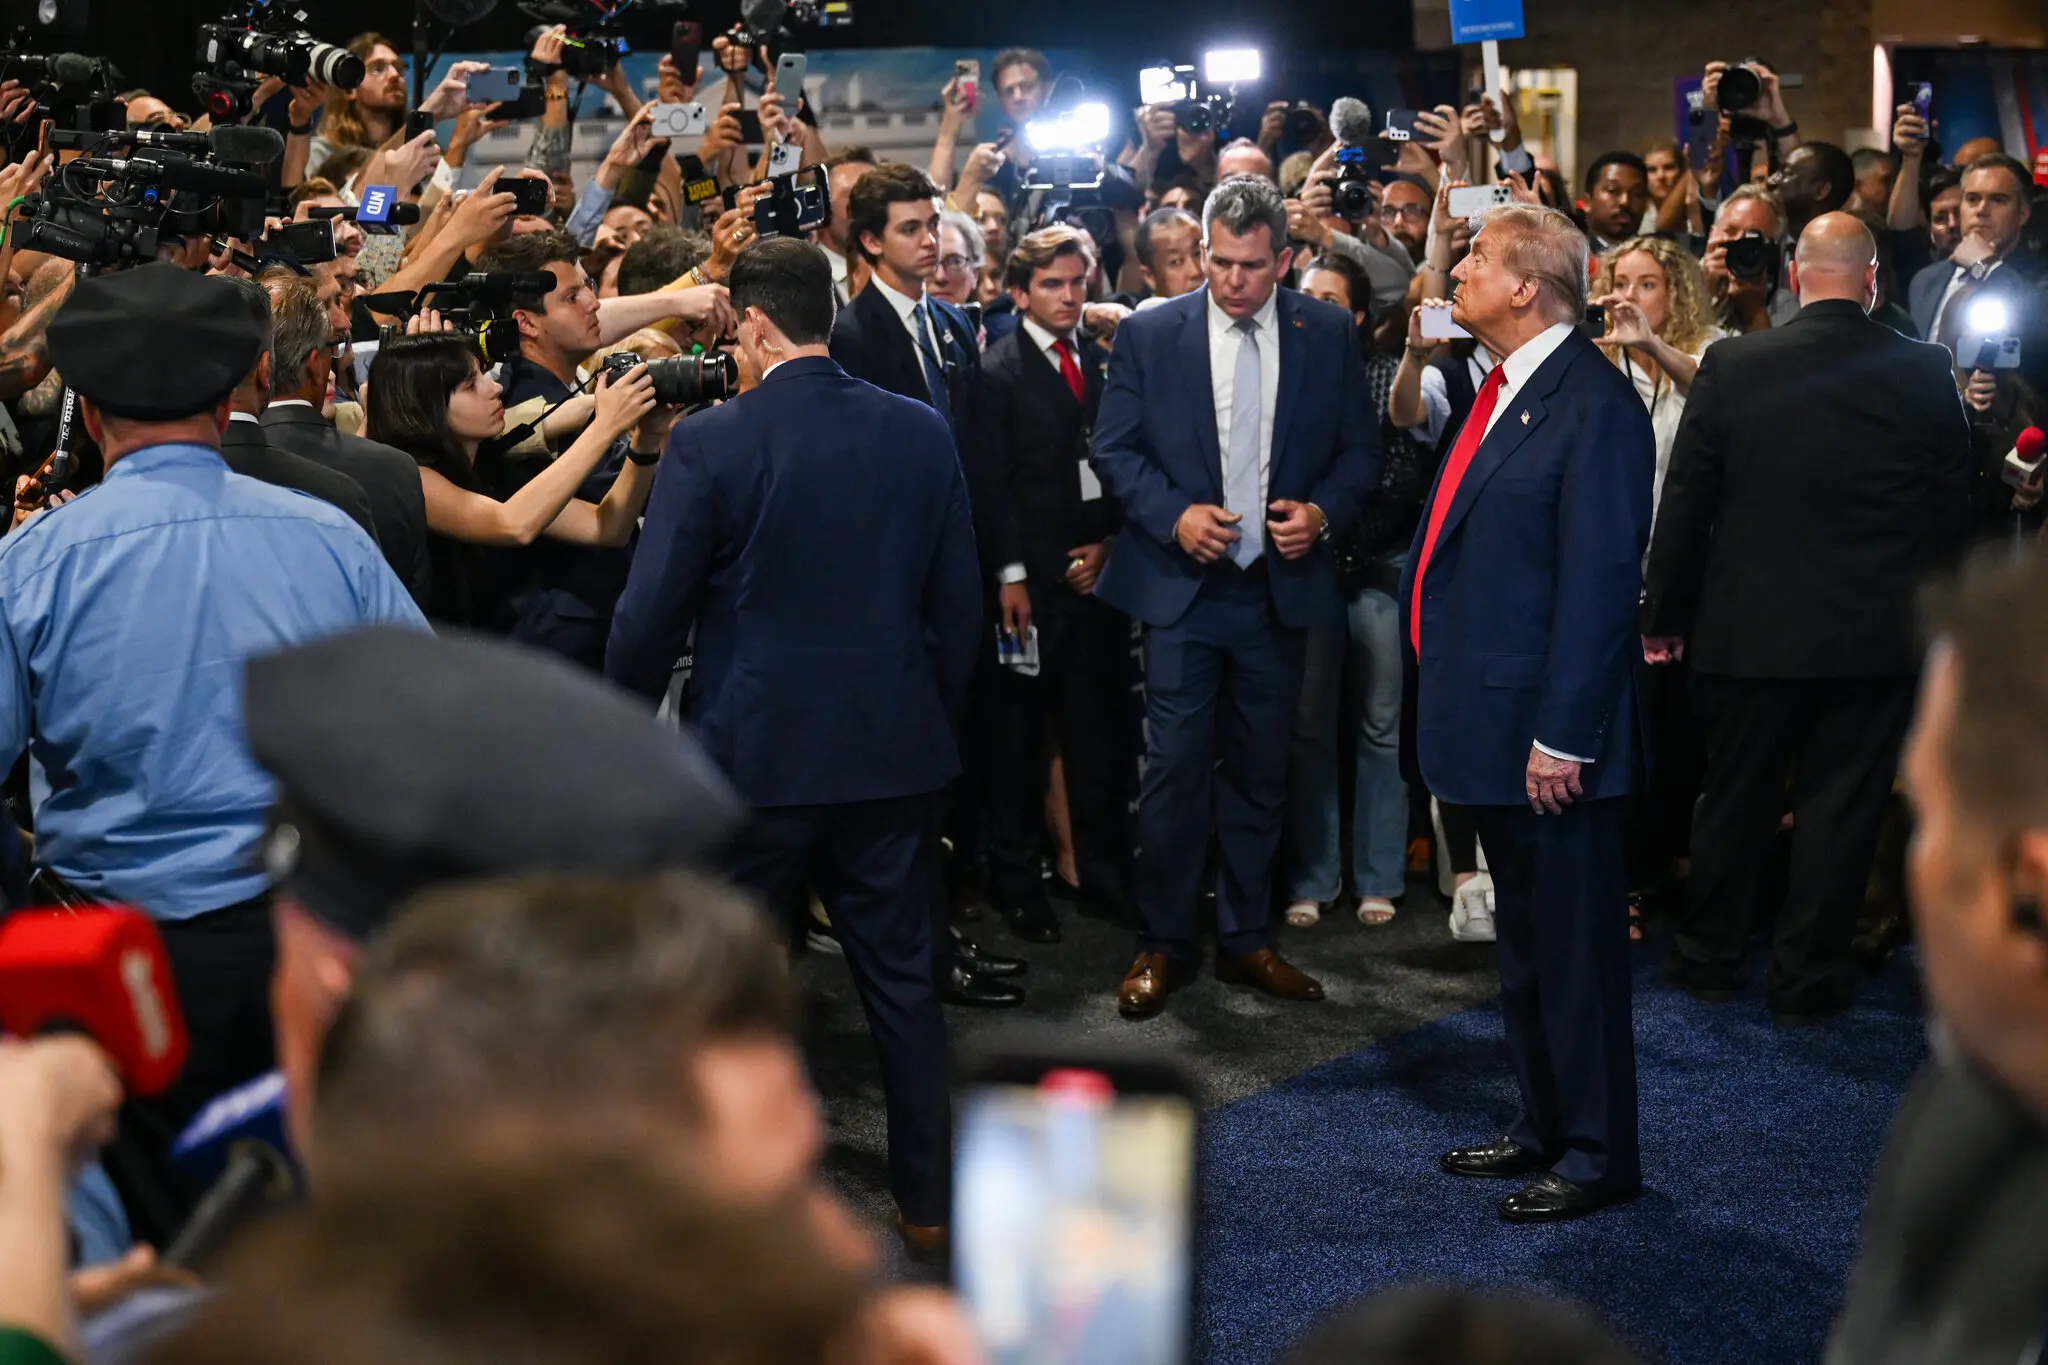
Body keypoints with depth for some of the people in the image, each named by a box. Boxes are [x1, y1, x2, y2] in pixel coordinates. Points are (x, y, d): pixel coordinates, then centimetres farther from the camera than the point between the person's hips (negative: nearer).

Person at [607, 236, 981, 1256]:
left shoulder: (711, 442, -12)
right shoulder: (921, 434, 1)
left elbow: (652, 612, -10)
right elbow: (959, 603, 7)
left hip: (753, 750, -4)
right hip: (894, 747, 4)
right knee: (903, 976, 13)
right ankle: (926, 1200, 22)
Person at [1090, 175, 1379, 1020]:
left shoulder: (1327, 334, 3)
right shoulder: (1149, 334, -1)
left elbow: (1360, 448, 7)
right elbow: (1114, 448, 0)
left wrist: (1324, 510, -12)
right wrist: (1174, 514, -15)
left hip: (1282, 586, 2)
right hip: (1181, 584, -2)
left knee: (1260, 770, 11)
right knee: (1175, 767, -4)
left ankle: (1245, 940, 22)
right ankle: (1164, 944, 9)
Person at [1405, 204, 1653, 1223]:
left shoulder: (1594, 405, -17)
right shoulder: (1502, 392, 13)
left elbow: (1599, 580, -21)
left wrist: (1562, 737, -22)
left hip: (1549, 732, -10)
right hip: (1490, 723, 10)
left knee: (1574, 944, 1)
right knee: (1524, 939, 19)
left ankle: (1599, 1154, 13)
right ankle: (1544, 1127, 32)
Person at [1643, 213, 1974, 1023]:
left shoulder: (1730, 368, -8)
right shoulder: (1925, 373, -7)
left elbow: (1685, 503, -3)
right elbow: (1952, 510, 0)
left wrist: (1664, 614, 7)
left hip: (1749, 630, 1)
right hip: (1878, 636, -1)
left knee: (1736, 800, 14)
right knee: (1840, 805, 8)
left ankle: (1708, 958, 27)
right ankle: (1806, 977, 15)